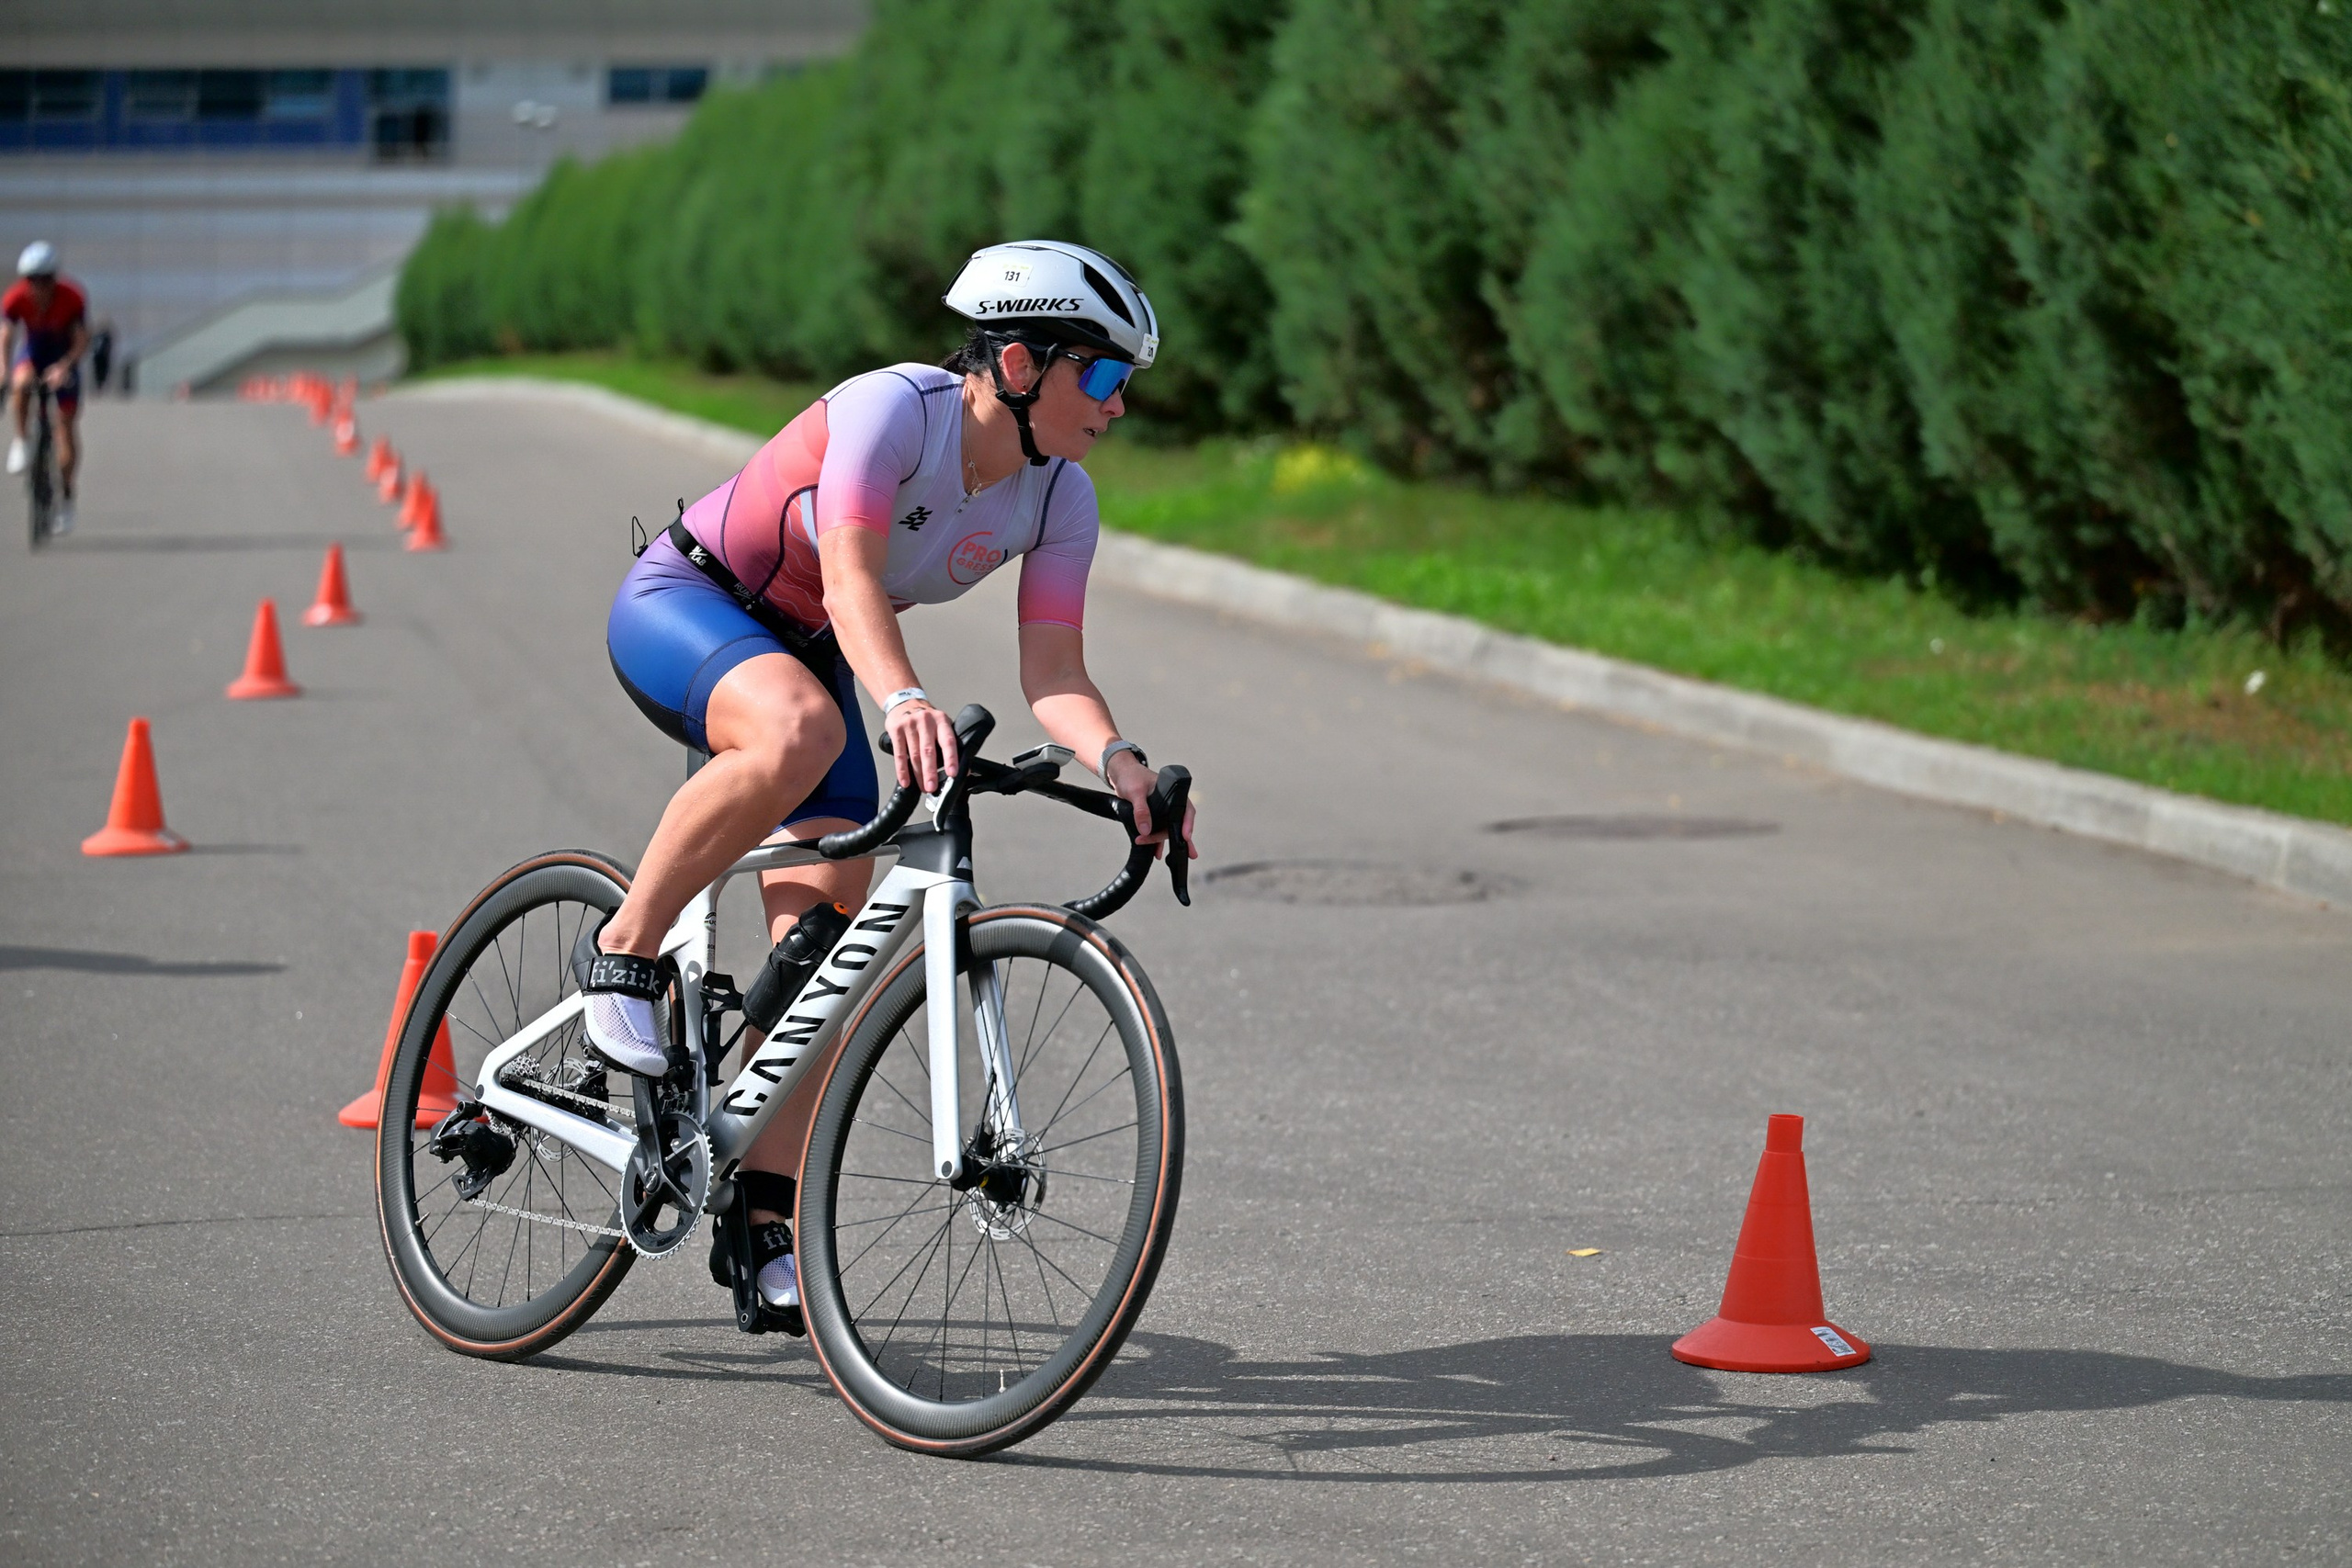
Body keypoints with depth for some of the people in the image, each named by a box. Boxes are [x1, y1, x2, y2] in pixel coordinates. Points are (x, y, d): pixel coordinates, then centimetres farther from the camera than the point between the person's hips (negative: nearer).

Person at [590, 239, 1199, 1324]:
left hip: (804, 652, 7)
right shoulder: (894, 409, -28)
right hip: (678, 606, -7)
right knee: (800, 729, -40)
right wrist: (902, 699, -57)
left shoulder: (1059, 500, -10)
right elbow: (850, 580, -39)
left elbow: (1053, 673, -14)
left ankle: (764, 1219, -2)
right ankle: (623, 952, -23)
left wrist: (1120, 761, -35)